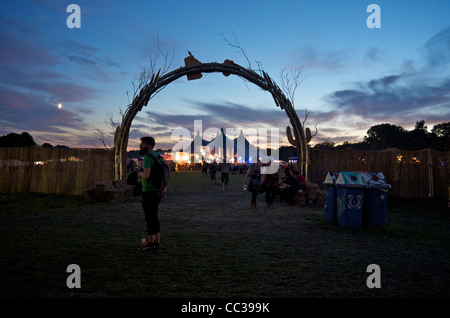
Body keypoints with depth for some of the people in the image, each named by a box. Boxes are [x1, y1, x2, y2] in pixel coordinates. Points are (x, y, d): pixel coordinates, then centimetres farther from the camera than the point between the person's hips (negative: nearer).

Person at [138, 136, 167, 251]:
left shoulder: (148, 157, -16)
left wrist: (139, 173, -6)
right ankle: (157, 241, 20)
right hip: (157, 191, 9)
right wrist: (165, 186, 16)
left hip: (149, 192, -9)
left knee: (149, 217, -1)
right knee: (154, 217, 14)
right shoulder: (157, 156, 13)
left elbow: (146, 176, -28)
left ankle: (150, 242, 7)